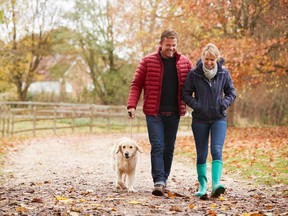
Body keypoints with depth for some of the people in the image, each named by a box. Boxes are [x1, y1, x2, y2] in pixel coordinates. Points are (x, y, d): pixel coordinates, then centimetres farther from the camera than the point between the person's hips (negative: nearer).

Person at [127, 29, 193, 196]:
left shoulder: (185, 62, 5)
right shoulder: (148, 61, -1)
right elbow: (136, 84, 0)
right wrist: (132, 105, -12)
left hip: (174, 113, 3)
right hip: (154, 112, -3)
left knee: (169, 148, 9)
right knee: (157, 146, -10)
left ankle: (164, 180, 21)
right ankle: (159, 182, -15)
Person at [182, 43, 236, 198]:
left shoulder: (224, 73, -1)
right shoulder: (194, 74, -5)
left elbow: (231, 92, 9)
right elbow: (186, 93, 1)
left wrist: (224, 103, -10)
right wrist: (195, 104, -15)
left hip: (219, 118, 0)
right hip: (200, 119, 0)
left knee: (217, 150, -16)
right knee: (201, 154, 6)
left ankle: (216, 184, -26)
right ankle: (202, 185, 18)